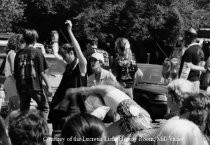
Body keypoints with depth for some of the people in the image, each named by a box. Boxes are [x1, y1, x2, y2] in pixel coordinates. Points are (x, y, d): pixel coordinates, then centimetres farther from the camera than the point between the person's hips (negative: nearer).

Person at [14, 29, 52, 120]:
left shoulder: (19, 53, 5)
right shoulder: (37, 52, -5)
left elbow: (15, 74, 7)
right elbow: (42, 72, -9)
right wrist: (49, 86, -4)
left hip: (22, 88, 3)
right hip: (35, 86, -3)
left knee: (23, 111, 11)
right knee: (44, 107, 12)